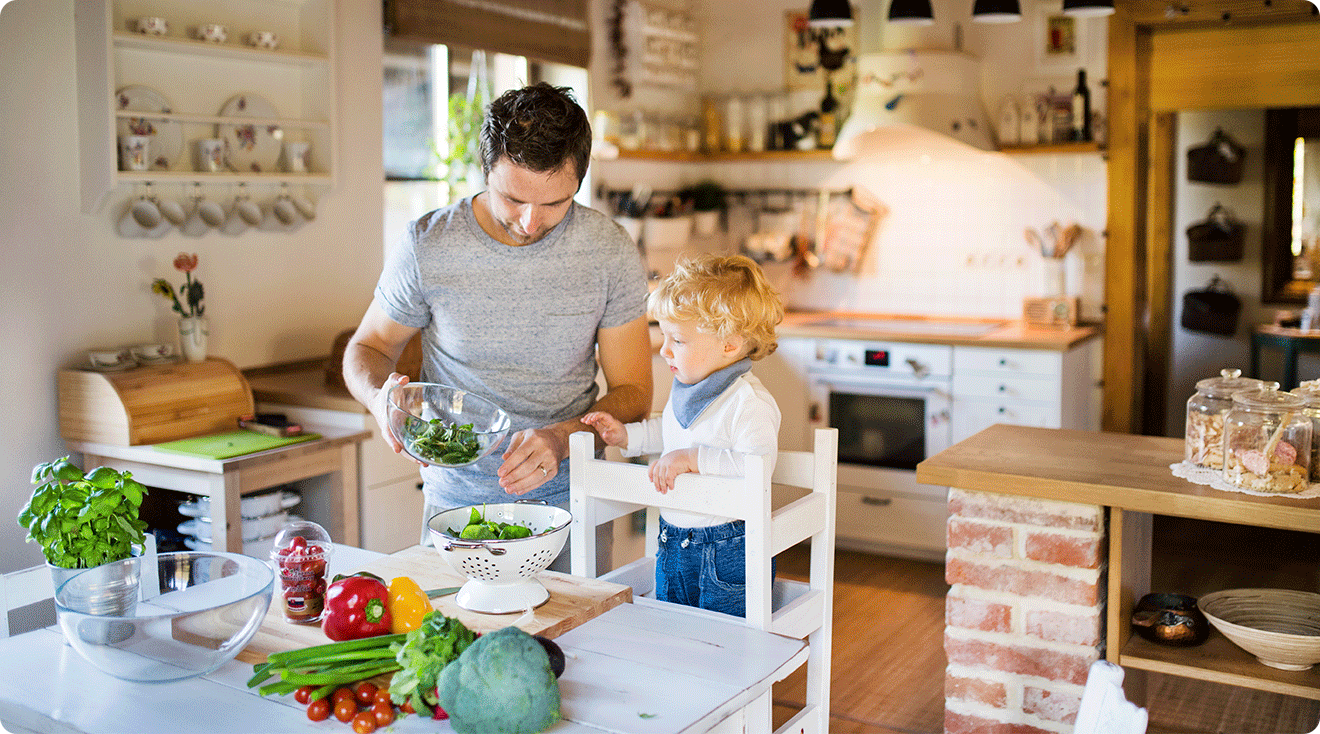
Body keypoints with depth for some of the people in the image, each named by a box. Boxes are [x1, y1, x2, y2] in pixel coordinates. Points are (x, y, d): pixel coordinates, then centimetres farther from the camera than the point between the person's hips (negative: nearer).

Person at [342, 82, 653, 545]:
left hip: (568, 497, 1)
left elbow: (633, 393, -1)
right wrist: (381, 399, -17)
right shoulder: (426, 246, -9)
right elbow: (368, 347, 7)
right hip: (456, 500, 0)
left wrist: (563, 438, -21)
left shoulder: (609, 251, -7)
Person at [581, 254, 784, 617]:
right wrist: (628, 435, 12)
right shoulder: (685, 389, 6)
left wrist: (693, 458, -34)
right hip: (673, 545, 8)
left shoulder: (750, 401, -22)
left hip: (727, 551, -8)